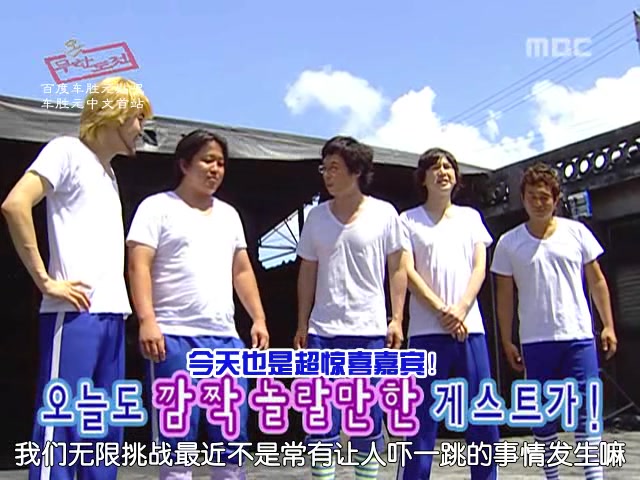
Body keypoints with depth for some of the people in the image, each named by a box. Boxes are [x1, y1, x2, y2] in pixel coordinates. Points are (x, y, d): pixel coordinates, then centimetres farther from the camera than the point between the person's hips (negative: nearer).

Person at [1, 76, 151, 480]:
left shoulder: (108, 172, 22)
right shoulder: (68, 150, -2)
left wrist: (121, 301, 14)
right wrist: (45, 280, -16)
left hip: (112, 314, 8)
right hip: (75, 313, -8)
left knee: (105, 433, 10)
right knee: (62, 427, -6)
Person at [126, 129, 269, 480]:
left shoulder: (228, 214, 20)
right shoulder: (158, 207, 2)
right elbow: (139, 266, -7)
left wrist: (259, 319, 12)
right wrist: (147, 320, -19)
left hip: (225, 337, 6)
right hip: (175, 336, -5)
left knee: (234, 434, 7)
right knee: (177, 436, -2)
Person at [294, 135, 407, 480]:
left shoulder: (384, 213, 1)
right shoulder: (316, 216, 7)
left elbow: (397, 269, 4)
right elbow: (307, 273, 11)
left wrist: (397, 319, -2)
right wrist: (302, 325, 7)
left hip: (370, 331, -2)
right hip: (323, 331, 2)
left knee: (369, 420, 6)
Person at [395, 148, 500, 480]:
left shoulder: (470, 217, 16)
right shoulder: (408, 220, 7)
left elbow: (480, 267, 7)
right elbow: (408, 273, -3)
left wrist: (460, 309, -9)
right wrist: (442, 311, -13)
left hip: (470, 328, 3)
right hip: (427, 331, -3)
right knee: (422, 420, -3)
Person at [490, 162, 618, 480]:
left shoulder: (576, 232, 4)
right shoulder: (509, 243, 2)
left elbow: (596, 280, 8)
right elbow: (505, 294, 5)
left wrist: (608, 325, 4)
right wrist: (507, 341, 2)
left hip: (579, 335, 0)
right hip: (535, 340, 0)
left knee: (586, 408, -3)